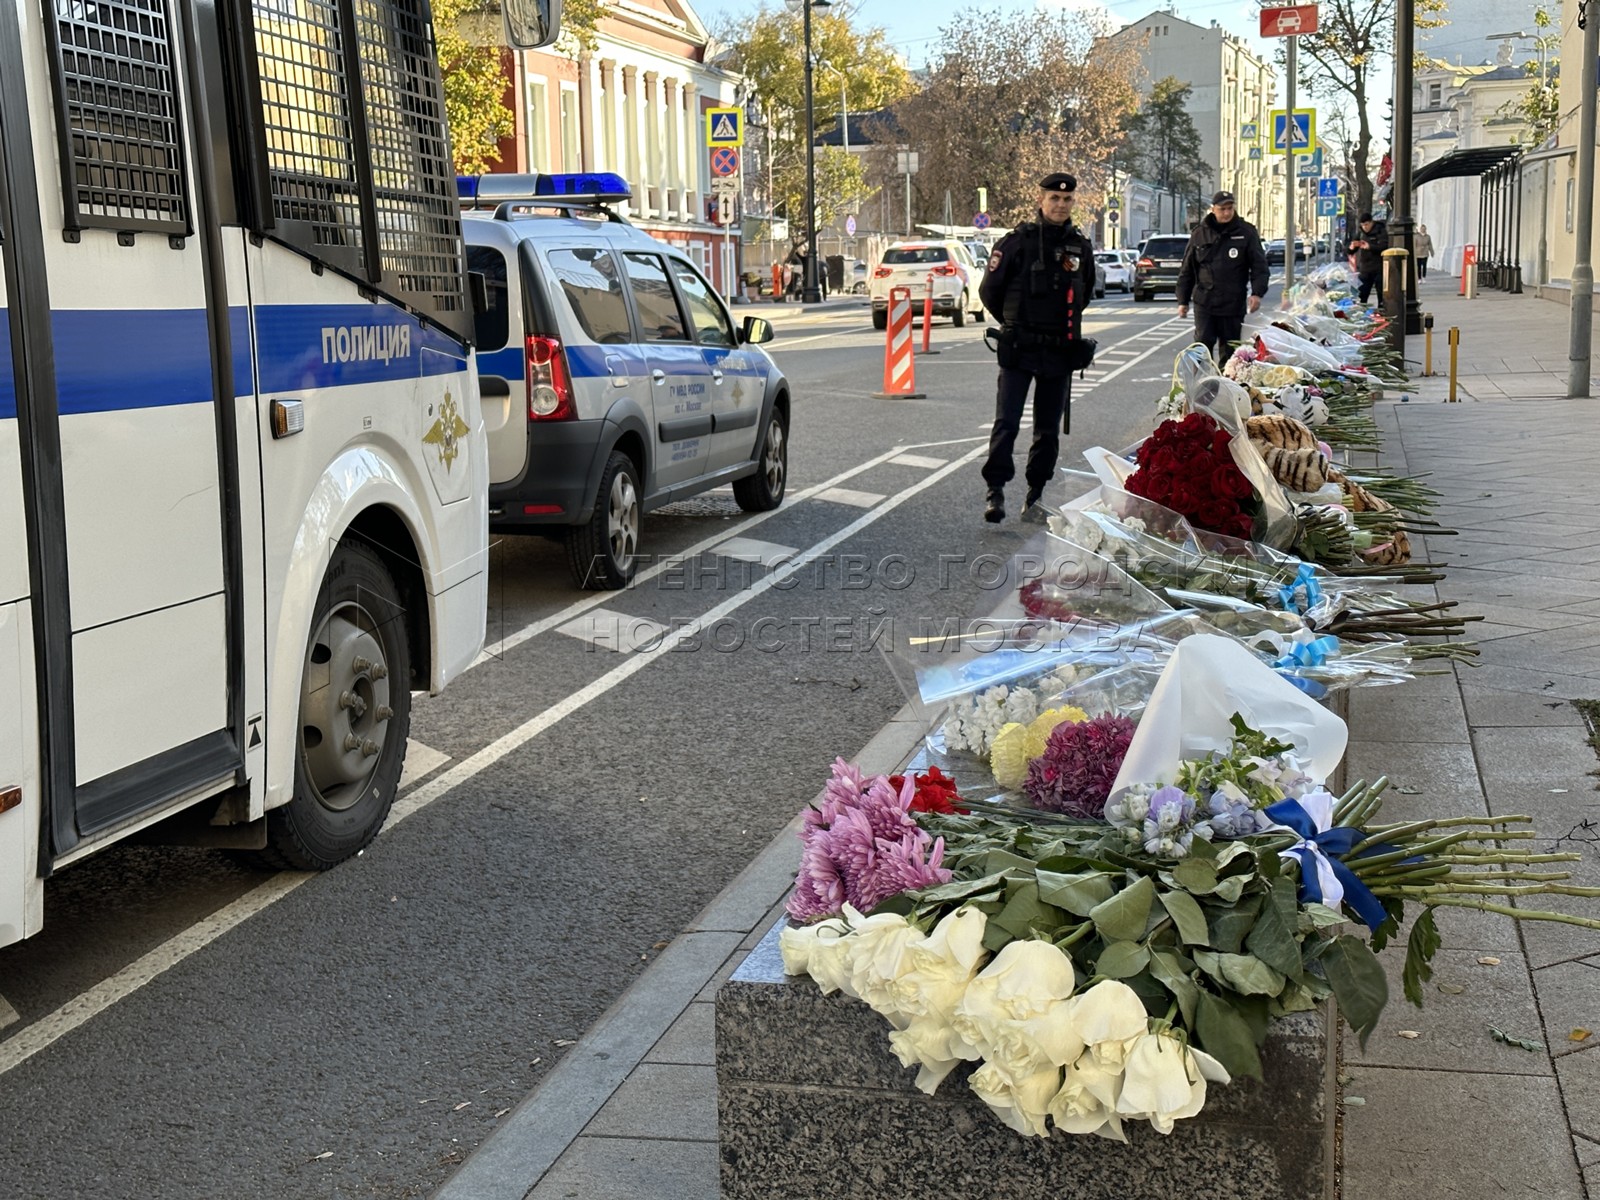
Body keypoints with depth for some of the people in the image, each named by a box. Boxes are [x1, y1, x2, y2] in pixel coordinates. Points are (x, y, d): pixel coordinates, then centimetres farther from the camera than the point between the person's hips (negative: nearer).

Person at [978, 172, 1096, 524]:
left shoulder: (1081, 247, 9)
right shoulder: (1018, 241, -3)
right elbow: (989, 290, 4)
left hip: (1060, 352, 4)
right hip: (1018, 350, -4)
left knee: (1048, 429, 7)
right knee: (1007, 422, -10)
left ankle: (1035, 495, 15)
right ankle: (996, 490, -5)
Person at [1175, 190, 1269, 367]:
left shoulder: (1246, 232, 2)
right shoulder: (1200, 233, 6)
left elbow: (1259, 265, 0)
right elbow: (1187, 270, 10)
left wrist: (1257, 292, -15)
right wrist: (1183, 300, 7)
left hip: (1233, 304, 0)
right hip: (1204, 302, 0)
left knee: (1229, 349, 7)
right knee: (1203, 345, -7)